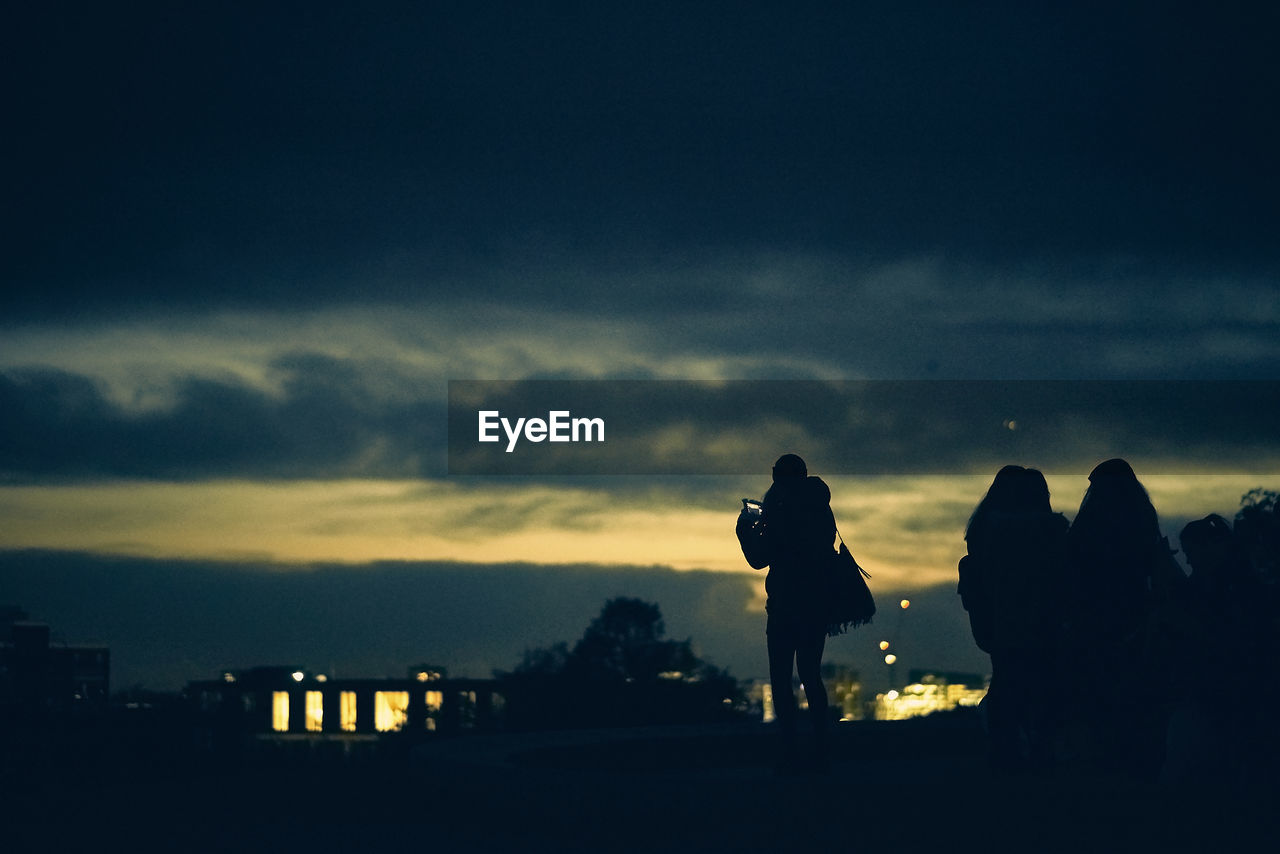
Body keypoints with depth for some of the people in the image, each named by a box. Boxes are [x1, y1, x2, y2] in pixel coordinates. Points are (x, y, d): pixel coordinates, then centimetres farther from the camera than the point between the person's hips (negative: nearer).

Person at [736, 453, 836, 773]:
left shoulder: (781, 513, -10)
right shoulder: (821, 512, 8)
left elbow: (759, 558, -6)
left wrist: (746, 527, 11)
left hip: (786, 607, -6)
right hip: (818, 605, 6)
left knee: (781, 678, -2)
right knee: (811, 676, 11)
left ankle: (790, 752, -9)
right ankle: (820, 751, 8)